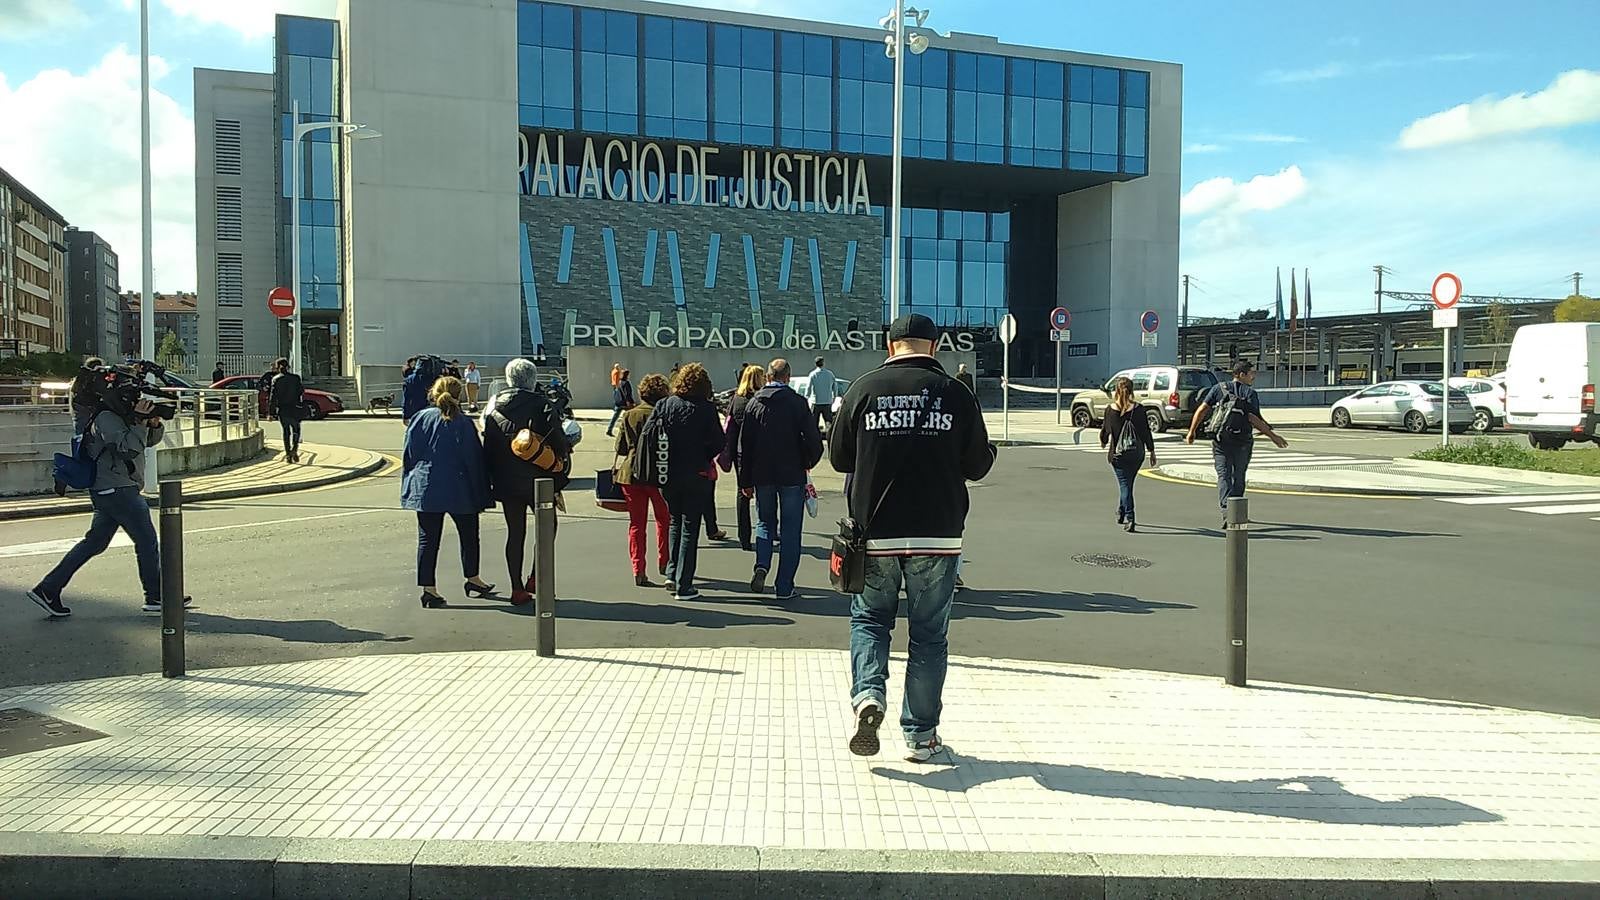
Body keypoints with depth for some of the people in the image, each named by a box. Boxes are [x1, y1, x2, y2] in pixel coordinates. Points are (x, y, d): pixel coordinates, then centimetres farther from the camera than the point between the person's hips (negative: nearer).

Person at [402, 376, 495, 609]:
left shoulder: (419, 419, 1)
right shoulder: (464, 423, -8)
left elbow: (409, 456, 4)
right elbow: (475, 460, -6)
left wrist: (409, 488, 13)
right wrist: (481, 495, 0)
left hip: (425, 490, 3)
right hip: (459, 491, -2)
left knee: (428, 539, 5)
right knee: (469, 535, 16)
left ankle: (429, 589, 3)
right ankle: (472, 579, 26)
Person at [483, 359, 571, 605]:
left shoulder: (494, 406, 3)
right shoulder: (542, 406, -10)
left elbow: (487, 445, 6)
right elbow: (560, 442, -12)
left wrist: (491, 478, 13)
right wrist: (560, 473, 1)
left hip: (506, 481, 4)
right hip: (537, 480, -4)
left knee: (515, 533, 10)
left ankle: (517, 588, 11)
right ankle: (536, 577, 7)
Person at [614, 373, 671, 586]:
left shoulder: (628, 416, 3)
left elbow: (620, 447, 6)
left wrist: (617, 472, 17)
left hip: (630, 474, 3)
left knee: (636, 523, 7)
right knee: (664, 519, 17)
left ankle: (638, 570, 1)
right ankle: (663, 563, 25)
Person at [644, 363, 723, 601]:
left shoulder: (663, 405, 0)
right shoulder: (706, 409, -10)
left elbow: (647, 434, -2)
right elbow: (718, 444, -8)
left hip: (666, 476, 3)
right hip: (696, 476, -3)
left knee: (674, 521, 22)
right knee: (690, 527, 4)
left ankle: (672, 574, 17)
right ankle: (683, 585, 4)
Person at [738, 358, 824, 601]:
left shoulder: (754, 403, 2)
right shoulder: (797, 402, -7)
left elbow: (744, 446, 3)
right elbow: (814, 440, -11)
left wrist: (745, 481, 9)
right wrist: (808, 462, 10)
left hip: (762, 475, 3)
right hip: (792, 475, -3)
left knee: (765, 522, 19)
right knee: (790, 530, 5)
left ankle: (762, 565, -5)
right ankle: (784, 587, 6)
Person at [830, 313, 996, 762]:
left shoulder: (863, 388, -1)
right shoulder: (955, 393, -2)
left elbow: (839, 458, 5)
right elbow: (978, 465, 2)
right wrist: (965, 453, 24)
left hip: (875, 532, 0)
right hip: (937, 534, 0)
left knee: (869, 618, 18)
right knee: (929, 632, 10)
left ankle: (868, 693, -5)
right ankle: (920, 734, 16)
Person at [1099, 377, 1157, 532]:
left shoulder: (1110, 409, -8)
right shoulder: (1139, 408, -4)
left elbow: (1106, 430, 2)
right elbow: (1146, 431, -1)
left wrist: (1103, 442, 24)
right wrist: (1152, 451, 7)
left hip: (1118, 453, -3)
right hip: (1137, 452, 3)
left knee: (1124, 484, 0)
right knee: (1127, 483, 20)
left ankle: (1129, 518, -12)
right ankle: (1121, 513, 33)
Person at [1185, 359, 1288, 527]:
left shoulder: (1218, 389, 2)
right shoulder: (1250, 393, -5)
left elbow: (1202, 409, -3)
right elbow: (1254, 419, -14)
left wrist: (1191, 432, 5)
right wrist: (1273, 436, -9)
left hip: (1221, 442, 1)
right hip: (1242, 442, -1)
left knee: (1223, 476, -1)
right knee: (1238, 477, 14)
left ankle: (1226, 510, -21)